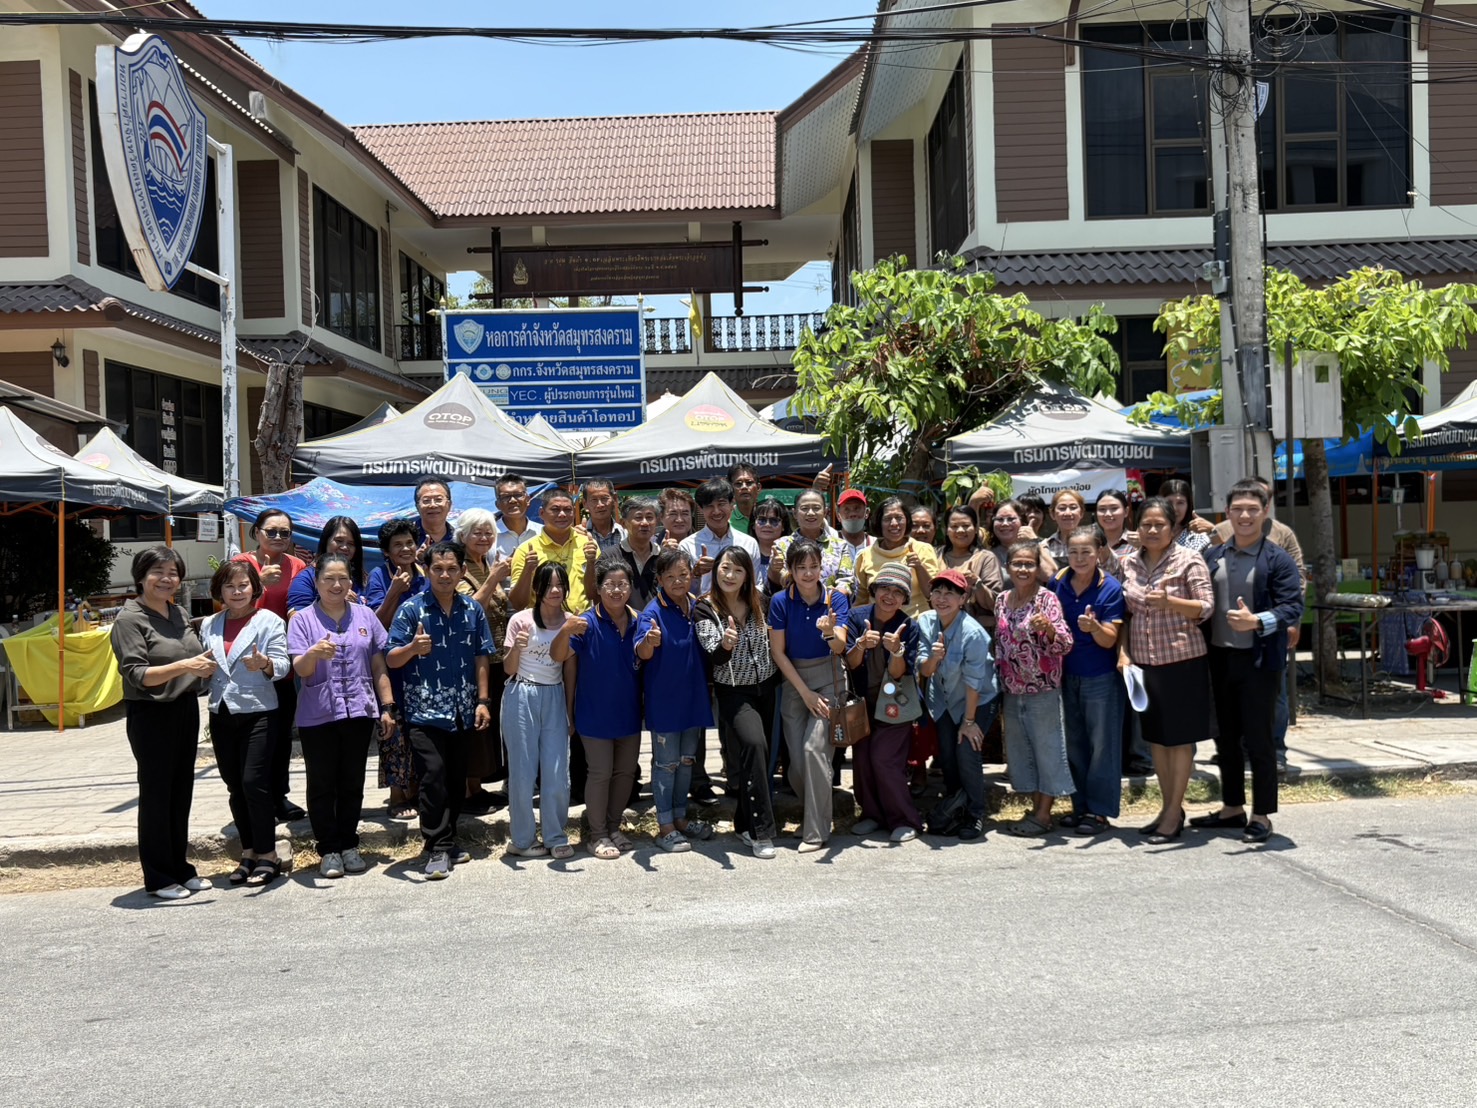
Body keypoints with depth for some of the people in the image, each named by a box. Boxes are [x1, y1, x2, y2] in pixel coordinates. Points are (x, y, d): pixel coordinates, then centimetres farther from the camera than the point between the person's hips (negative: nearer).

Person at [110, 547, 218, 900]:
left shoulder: (181, 614, 10)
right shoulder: (130, 619, -10)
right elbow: (137, 674, -19)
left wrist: (206, 666, 4)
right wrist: (183, 666, -29)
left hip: (186, 711, 7)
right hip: (151, 715, -7)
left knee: (182, 792, 13)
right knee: (156, 794, 2)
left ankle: (180, 868, 24)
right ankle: (158, 878, 11)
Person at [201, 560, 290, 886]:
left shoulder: (269, 621, -3)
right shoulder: (209, 626, 13)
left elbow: (282, 665, -12)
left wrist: (264, 664, -32)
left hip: (257, 712, -5)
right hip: (221, 713, 6)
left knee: (254, 782, -9)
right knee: (234, 786, 10)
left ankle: (267, 855, 2)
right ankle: (248, 853, 20)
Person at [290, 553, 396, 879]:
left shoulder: (365, 617, 8)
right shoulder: (303, 620, 0)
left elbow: (379, 667, 11)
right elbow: (300, 669, -10)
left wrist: (387, 707, 7)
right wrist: (314, 653, -31)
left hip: (359, 712, 2)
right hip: (317, 716, -2)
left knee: (352, 784, 9)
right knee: (322, 785, 5)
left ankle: (349, 845, 20)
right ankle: (328, 849, 14)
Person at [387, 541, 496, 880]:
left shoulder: (473, 610, 6)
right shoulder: (411, 609, -5)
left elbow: (481, 658, 9)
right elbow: (391, 660, -6)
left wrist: (482, 701, 3)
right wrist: (413, 648, -27)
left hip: (462, 711, 4)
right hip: (424, 710, -4)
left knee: (457, 778, 11)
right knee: (433, 777, -10)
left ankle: (448, 840, 25)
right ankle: (438, 848, -1)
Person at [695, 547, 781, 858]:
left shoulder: (759, 602, 1)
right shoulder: (705, 610, -10)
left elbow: (774, 641, 14)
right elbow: (714, 657, -21)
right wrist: (725, 644, -41)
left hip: (766, 688, 5)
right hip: (734, 692, -5)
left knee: (761, 754, 8)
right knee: (755, 743, -25)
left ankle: (746, 824, 27)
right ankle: (761, 831, -18)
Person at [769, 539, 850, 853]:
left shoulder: (836, 598, -7)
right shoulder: (781, 601, -6)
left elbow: (840, 647, -16)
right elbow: (777, 652, -5)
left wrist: (830, 632, -39)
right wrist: (805, 692, -8)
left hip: (828, 680, -2)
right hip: (794, 682, 2)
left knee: (814, 747, -18)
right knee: (797, 760, 1)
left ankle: (817, 831, -10)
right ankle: (813, 812, 29)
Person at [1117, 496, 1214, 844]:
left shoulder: (1189, 560, -8)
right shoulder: (1129, 563, 7)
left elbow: (1206, 608, -11)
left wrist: (1168, 602, -26)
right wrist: (1123, 652, 1)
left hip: (1181, 659, -5)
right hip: (1143, 660, 6)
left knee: (1180, 736, 3)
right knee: (1155, 736, 13)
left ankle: (1174, 813, 11)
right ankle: (1169, 807, 26)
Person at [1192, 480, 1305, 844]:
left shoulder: (1278, 560, -6)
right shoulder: (1213, 556, 9)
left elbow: (1293, 608, -13)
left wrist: (1256, 621, -29)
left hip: (1259, 661, -5)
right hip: (1219, 659, 5)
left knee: (1257, 739, 1)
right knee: (1225, 737, 15)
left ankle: (1261, 816, 14)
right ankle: (1232, 807, 29)